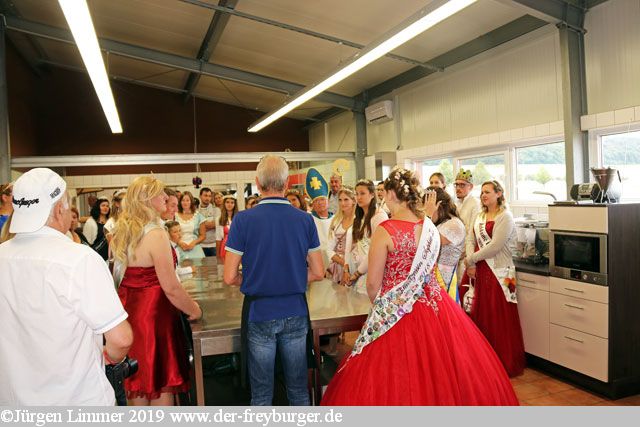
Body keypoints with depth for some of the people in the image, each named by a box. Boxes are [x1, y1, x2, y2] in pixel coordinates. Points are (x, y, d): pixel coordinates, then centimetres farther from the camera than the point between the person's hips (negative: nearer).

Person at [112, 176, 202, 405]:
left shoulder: (122, 232, 6)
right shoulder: (155, 234, -20)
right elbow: (171, 287, -21)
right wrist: (193, 310, -7)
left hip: (127, 309, 8)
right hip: (152, 314, -8)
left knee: (137, 381, 19)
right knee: (160, 382, 6)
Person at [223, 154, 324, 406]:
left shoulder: (243, 220, -11)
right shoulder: (305, 219, -4)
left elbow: (230, 277, -11)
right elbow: (317, 273, -1)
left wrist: (255, 280, 8)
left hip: (259, 313, -2)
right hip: (295, 313, 2)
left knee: (261, 393, 13)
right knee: (298, 389, 17)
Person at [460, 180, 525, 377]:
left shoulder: (505, 217, -8)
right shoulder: (480, 216, 15)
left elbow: (495, 246, -17)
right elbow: (470, 239, 6)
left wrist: (471, 259, -11)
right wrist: (470, 263, -9)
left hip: (498, 272, -7)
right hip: (478, 271, 7)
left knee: (498, 319, -1)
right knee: (480, 316, 12)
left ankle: (506, 364, 13)